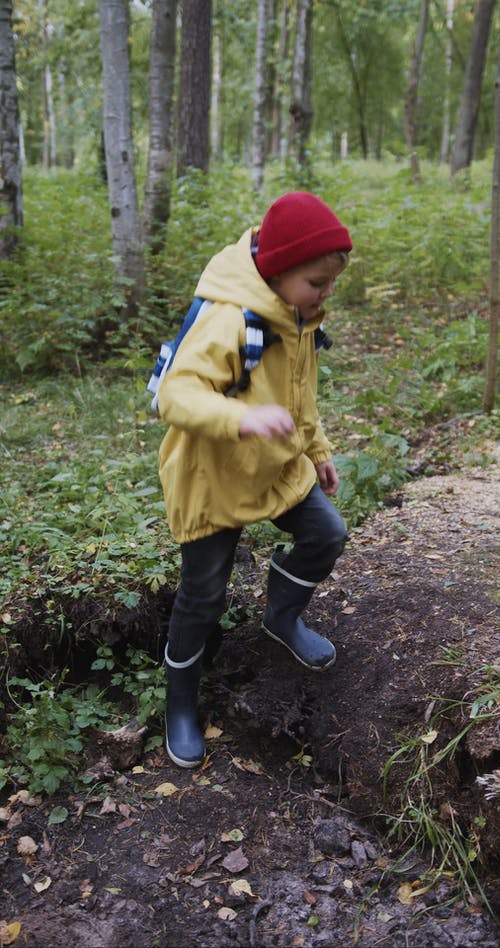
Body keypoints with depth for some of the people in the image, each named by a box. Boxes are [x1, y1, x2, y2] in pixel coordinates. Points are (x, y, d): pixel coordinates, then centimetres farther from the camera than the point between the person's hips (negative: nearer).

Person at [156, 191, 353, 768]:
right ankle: (180, 703, 26)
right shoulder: (227, 321, -31)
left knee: (326, 535, 9)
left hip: (279, 469, 7)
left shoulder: (300, 320, -1)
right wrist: (244, 418, -56)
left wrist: (317, 450, 20)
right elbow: (175, 394, -40)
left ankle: (283, 618, 37)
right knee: (203, 598, 3)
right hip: (213, 481, -7)